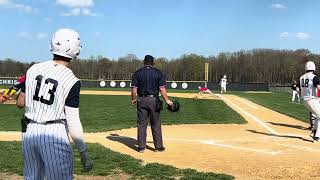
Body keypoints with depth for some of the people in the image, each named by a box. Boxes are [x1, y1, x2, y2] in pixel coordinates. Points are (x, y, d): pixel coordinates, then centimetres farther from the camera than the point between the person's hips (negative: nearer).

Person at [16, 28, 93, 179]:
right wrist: (84, 153, -9)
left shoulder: (34, 69, 1)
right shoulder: (72, 81, -13)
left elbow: (20, 103, 10)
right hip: (54, 133, -5)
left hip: (29, 132, 6)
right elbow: (73, 122, -15)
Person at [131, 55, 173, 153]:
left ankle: (141, 147, 9)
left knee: (142, 124, 7)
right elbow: (162, 88, -7)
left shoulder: (138, 73, 1)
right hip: (154, 100, -1)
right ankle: (158, 146, 12)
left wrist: (133, 99, 12)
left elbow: (134, 89, -2)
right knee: (156, 125, 7)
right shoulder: (158, 73, -1)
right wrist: (167, 100, 0)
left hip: (142, 100, 1)